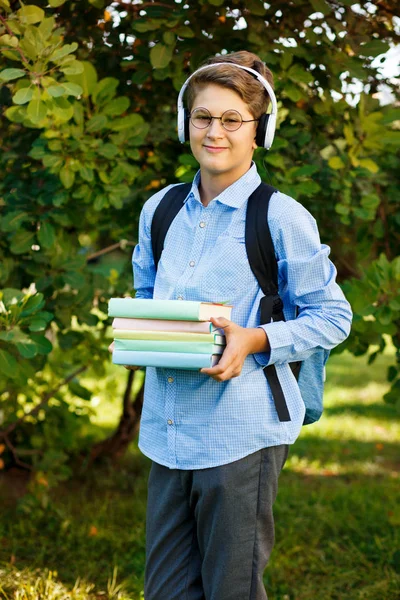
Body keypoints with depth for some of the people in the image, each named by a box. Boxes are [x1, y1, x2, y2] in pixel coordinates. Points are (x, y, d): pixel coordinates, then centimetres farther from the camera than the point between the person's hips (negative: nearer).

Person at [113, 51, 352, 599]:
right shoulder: (159, 210, 10)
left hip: (241, 433, -5)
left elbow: (333, 317, -2)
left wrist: (256, 340, -17)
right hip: (168, 429, 5)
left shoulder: (281, 217, -7)